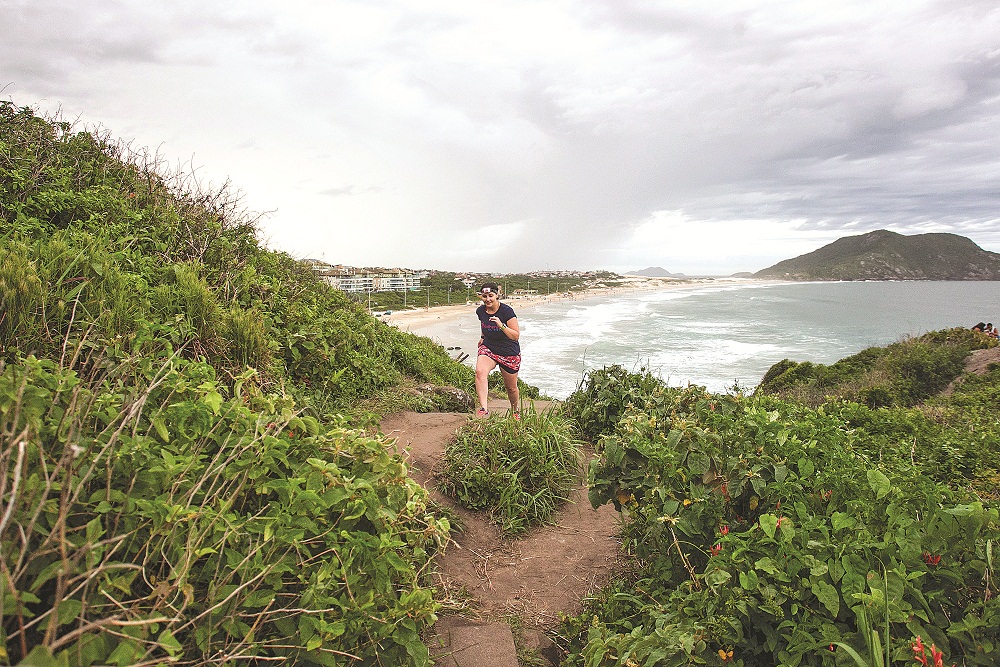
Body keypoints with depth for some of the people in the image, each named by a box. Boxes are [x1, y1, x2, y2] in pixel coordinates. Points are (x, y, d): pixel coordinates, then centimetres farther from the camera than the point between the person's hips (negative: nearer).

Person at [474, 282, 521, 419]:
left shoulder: (507, 311, -20)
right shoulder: (480, 311, -4)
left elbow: (516, 336, -22)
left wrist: (501, 326, -34)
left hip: (509, 353, -3)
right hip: (488, 348, 3)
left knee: (511, 387, 11)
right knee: (480, 372, -29)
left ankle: (516, 411, 40)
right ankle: (483, 408, -33)